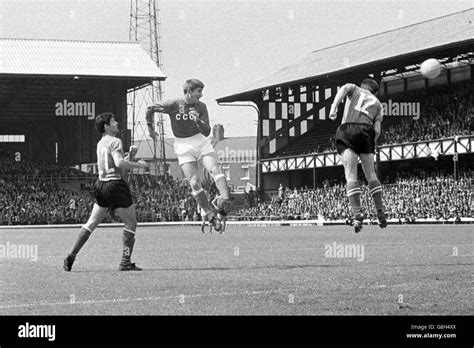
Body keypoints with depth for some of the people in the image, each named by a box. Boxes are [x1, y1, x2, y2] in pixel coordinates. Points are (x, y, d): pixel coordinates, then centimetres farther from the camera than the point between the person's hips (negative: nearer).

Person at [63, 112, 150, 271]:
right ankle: (125, 262, 0)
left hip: (101, 184, 8)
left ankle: (71, 256, 7)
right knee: (131, 223, 3)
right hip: (115, 185, -8)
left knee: (91, 223, 12)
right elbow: (119, 162, -24)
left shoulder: (100, 143, 15)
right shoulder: (115, 141, -11)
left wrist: (127, 164, 19)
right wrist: (139, 165, -14)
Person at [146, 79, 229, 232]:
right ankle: (211, 216, -1)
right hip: (183, 146, -2)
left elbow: (207, 132, -7)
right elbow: (150, 109, 4)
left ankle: (224, 197, -41)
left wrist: (198, 120, -25)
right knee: (195, 183, -9)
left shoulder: (201, 107, -3)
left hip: (201, 141, 2)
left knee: (215, 169, -24)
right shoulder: (173, 104, -10)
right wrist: (151, 129, 11)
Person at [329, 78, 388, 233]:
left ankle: (357, 213, -21)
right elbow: (377, 130, 13)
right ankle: (380, 212, 13)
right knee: (371, 175, 15)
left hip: (347, 130, -2)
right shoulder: (377, 103, 27)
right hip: (365, 132, 2)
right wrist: (371, 144, 23)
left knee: (351, 176, -8)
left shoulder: (354, 89, 24)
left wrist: (334, 107, -14)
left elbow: (343, 89, -2)